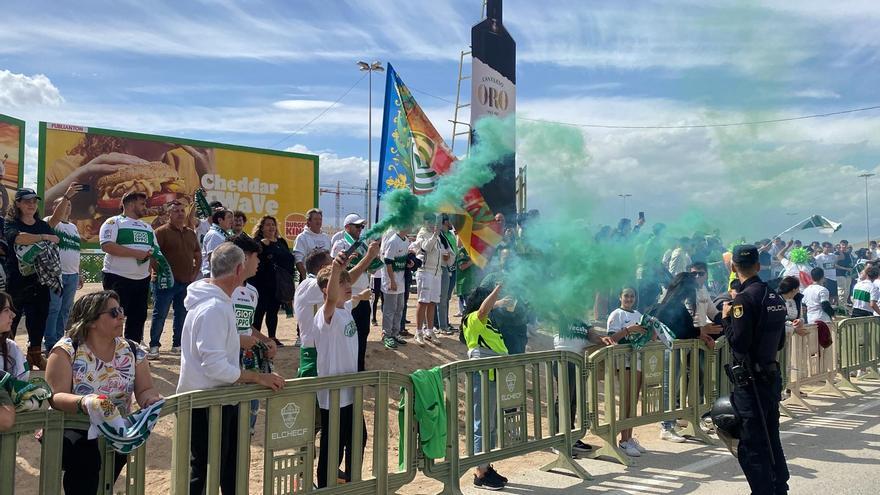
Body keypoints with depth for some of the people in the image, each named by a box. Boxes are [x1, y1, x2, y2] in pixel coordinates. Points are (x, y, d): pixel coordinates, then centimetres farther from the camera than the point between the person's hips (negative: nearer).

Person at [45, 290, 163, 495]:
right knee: (87, 451, -25)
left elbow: (145, 390, 3)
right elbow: (55, 397, -12)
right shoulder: (67, 350, -5)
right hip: (71, 430, -3)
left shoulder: (132, 350, 4)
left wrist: (153, 400, -19)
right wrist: (82, 402, -30)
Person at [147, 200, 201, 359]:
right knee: (159, 315, -1)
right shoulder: (162, 232, -5)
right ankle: (154, 346, 7)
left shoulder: (191, 233, 14)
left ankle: (177, 345, 21)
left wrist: (195, 274, 11)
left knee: (182, 315, 10)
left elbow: (198, 256, 21)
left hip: (186, 282, 6)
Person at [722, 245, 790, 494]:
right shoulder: (775, 297, 8)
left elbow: (738, 342, -21)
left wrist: (727, 318, -7)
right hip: (772, 376, 8)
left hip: (751, 380, -8)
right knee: (771, 441, 21)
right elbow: (779, 343, 15)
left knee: (751, 447, -1)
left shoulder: (744, 299, -17)